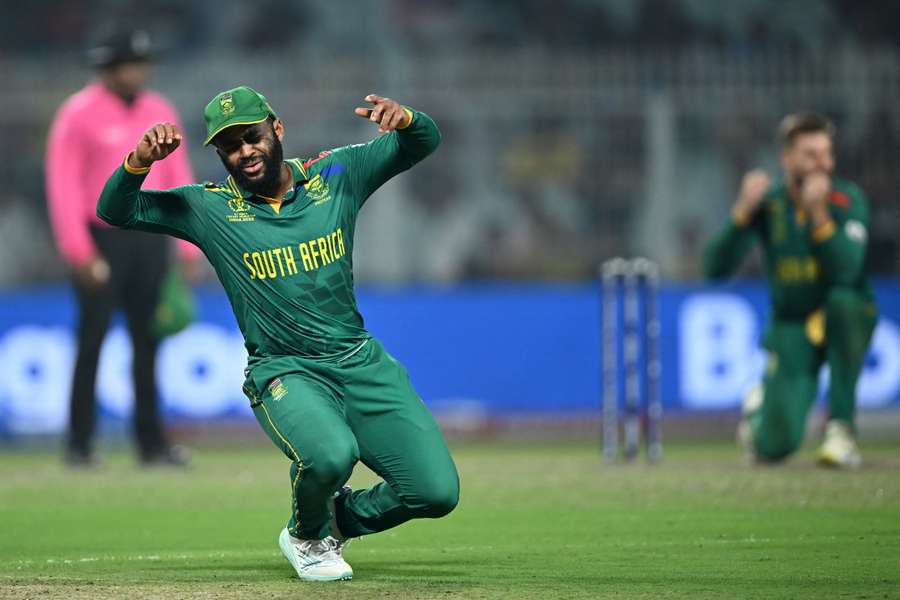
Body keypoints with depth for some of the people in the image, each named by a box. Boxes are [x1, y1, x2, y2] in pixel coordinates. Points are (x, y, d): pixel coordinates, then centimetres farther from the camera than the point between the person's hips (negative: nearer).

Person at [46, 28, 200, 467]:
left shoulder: (159, 112, 10)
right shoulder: (79, 114, -6)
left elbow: (178, 179, 13)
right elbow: (62, 183, -9)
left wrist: (188, 247, 7)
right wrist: (78, 250, -16)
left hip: (150, 240, 5)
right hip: (101, 241, -5)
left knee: (147, 342, 5)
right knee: (92, 340, -4)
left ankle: (152, 443, 8)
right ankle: (80, 444, 1)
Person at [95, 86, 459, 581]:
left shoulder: (337, 174, 4)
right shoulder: (210, 208, -1)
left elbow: (424, 142, 4)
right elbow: (114, 210, -5)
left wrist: (404, 118, -20)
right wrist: (142, 160, -25)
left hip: (363, 363, 3)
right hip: (284, 373, -3)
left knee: (437, 492, -8)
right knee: (331, 453, -36)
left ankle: (338, 519, 23)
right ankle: (307, 537, 0)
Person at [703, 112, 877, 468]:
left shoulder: (848, 199, -13)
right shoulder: (767, 204, -8)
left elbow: (845, 271, -27)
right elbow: (715, 268, -16)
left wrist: (819, 214, -36)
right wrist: (742, 212, -28)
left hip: (846, 320, -1)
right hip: (791, 328, 1)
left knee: (843, 300, -39)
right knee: (775, 445, -13)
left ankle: (841, 428, -27)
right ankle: (759, 405, 29)